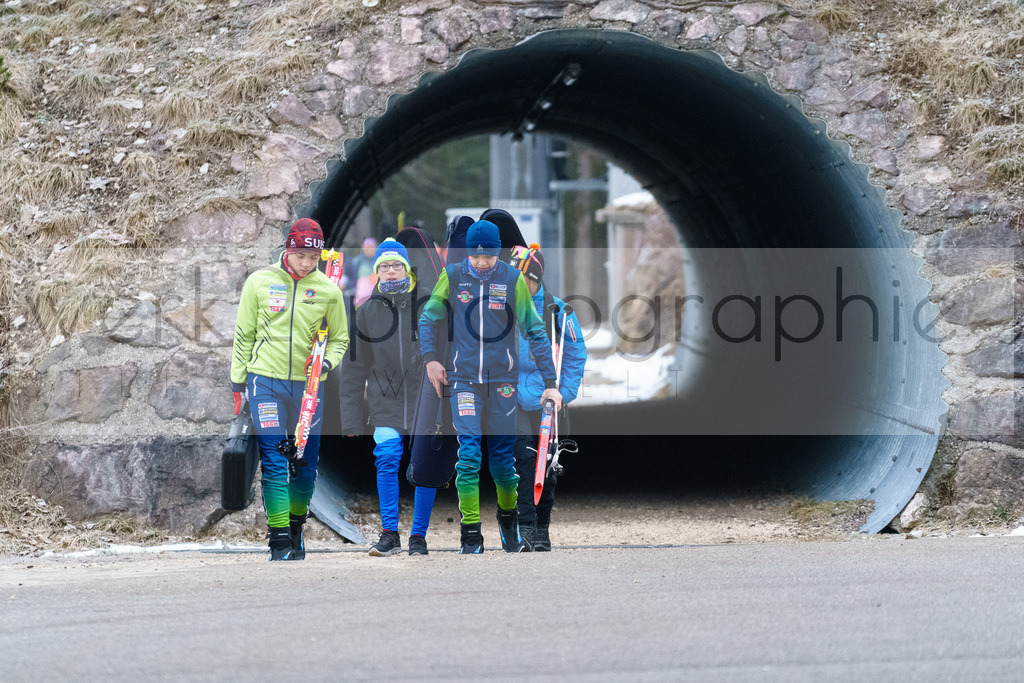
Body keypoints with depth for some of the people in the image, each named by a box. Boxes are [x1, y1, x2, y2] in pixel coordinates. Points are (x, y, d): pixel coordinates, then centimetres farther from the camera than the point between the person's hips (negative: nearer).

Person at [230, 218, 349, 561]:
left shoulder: (328, 290, 2)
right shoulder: (259, 282, 0)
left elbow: (339, 338, 13)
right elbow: (243, 334, 8)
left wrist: (326, 361, -7)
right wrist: (238, 383, 6)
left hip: (308, 385, 2)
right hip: (266, 381, -2)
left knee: (306, 465, 7)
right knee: (274, 462, -10)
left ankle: (296, 529, 27)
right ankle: (280, 542, -10)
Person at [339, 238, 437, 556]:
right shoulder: (366, 312, 5)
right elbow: (355, 364, 10)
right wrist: (350, 413, 7)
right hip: (386, 400, 1)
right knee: (386, 460, -9)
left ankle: (418, 535, 8)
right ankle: (389, 534, -3)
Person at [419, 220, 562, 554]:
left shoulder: (513, 280, -2)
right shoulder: (452, 276, 1)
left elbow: (535, 331, 0)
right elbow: (429, 317, 13)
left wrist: (549, 382, -4)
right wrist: (430, 357, -2)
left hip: (502, 380, 0)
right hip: (464, 379, 0)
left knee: (503, 459, 3)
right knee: (468, 455, -12)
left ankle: (508, 518, 29)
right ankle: (471, 535, -8)